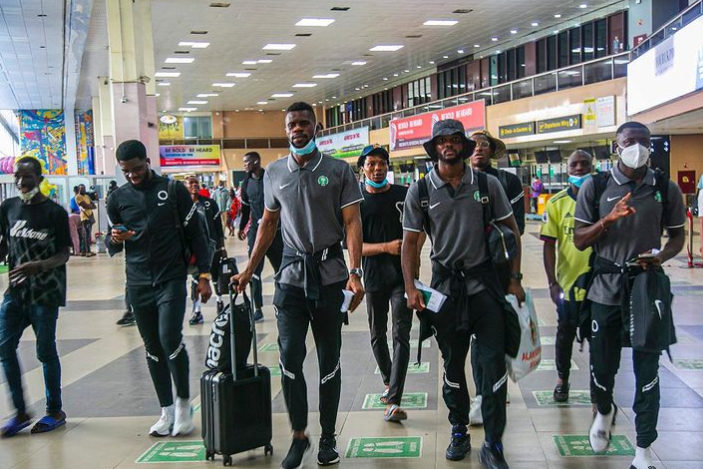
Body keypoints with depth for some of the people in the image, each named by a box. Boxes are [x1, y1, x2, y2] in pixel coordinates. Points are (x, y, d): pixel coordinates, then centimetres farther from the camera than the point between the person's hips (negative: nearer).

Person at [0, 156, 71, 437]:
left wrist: (38, 265, -25)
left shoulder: (55, 212, -8)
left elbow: (63, 255, -8)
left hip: (46, 292, -5)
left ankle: (55, 411, 18)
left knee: (45, 351, 2)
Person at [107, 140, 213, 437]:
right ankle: (167, 411, 19)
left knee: (170, 339, -15)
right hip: (138, 284, 3)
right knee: (153, 348, 8)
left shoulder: (173, 190, -1)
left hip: (171, 279, -3)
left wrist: (203, 275, -4)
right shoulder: (118, 198, 6)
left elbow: (195, 234, 1)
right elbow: (112, 248, 12)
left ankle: (184, 401, 6)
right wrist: (116, 239, -12)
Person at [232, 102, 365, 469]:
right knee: (289, 355, -3)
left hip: (330, 272, -2)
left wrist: (355, 274, -16)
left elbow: (352, 223, -6)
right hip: (291, 273, 2)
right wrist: (248, 270, 13)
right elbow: (269, 224, 16)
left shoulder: (339, 171, -2)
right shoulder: (274, 173, 8)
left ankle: (328, 437, 20)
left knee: (329, 359, 7)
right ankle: (298, 436, 13)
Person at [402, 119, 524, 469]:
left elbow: (511, 230, 6)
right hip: (445, 284, 1)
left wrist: (514, 278, 2)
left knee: (494, 362, -3)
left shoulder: (487, 184, -2)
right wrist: (411, 288, -9)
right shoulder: (420, 190, -2)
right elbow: (410, 242, 1)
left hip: (484, 282, 0)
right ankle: (459, 431, 32)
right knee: (453, 364, 13)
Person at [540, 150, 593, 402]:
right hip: (568, 282, 0)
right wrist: (552, 282, -7)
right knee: (566, 334, 14)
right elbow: (549, 245, -2)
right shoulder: (557, 203, -2)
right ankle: (562, 379, 34)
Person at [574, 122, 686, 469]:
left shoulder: (666, 189, 1)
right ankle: (604, 411, 44)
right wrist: (608, 220, -20)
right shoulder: (595, 187, -2)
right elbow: (579, 240, -2)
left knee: (647, 370, 2)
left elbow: (677, 236, 10)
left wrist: (662, 256, -12)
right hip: (606, 288, 0)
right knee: (602, 363, 11)